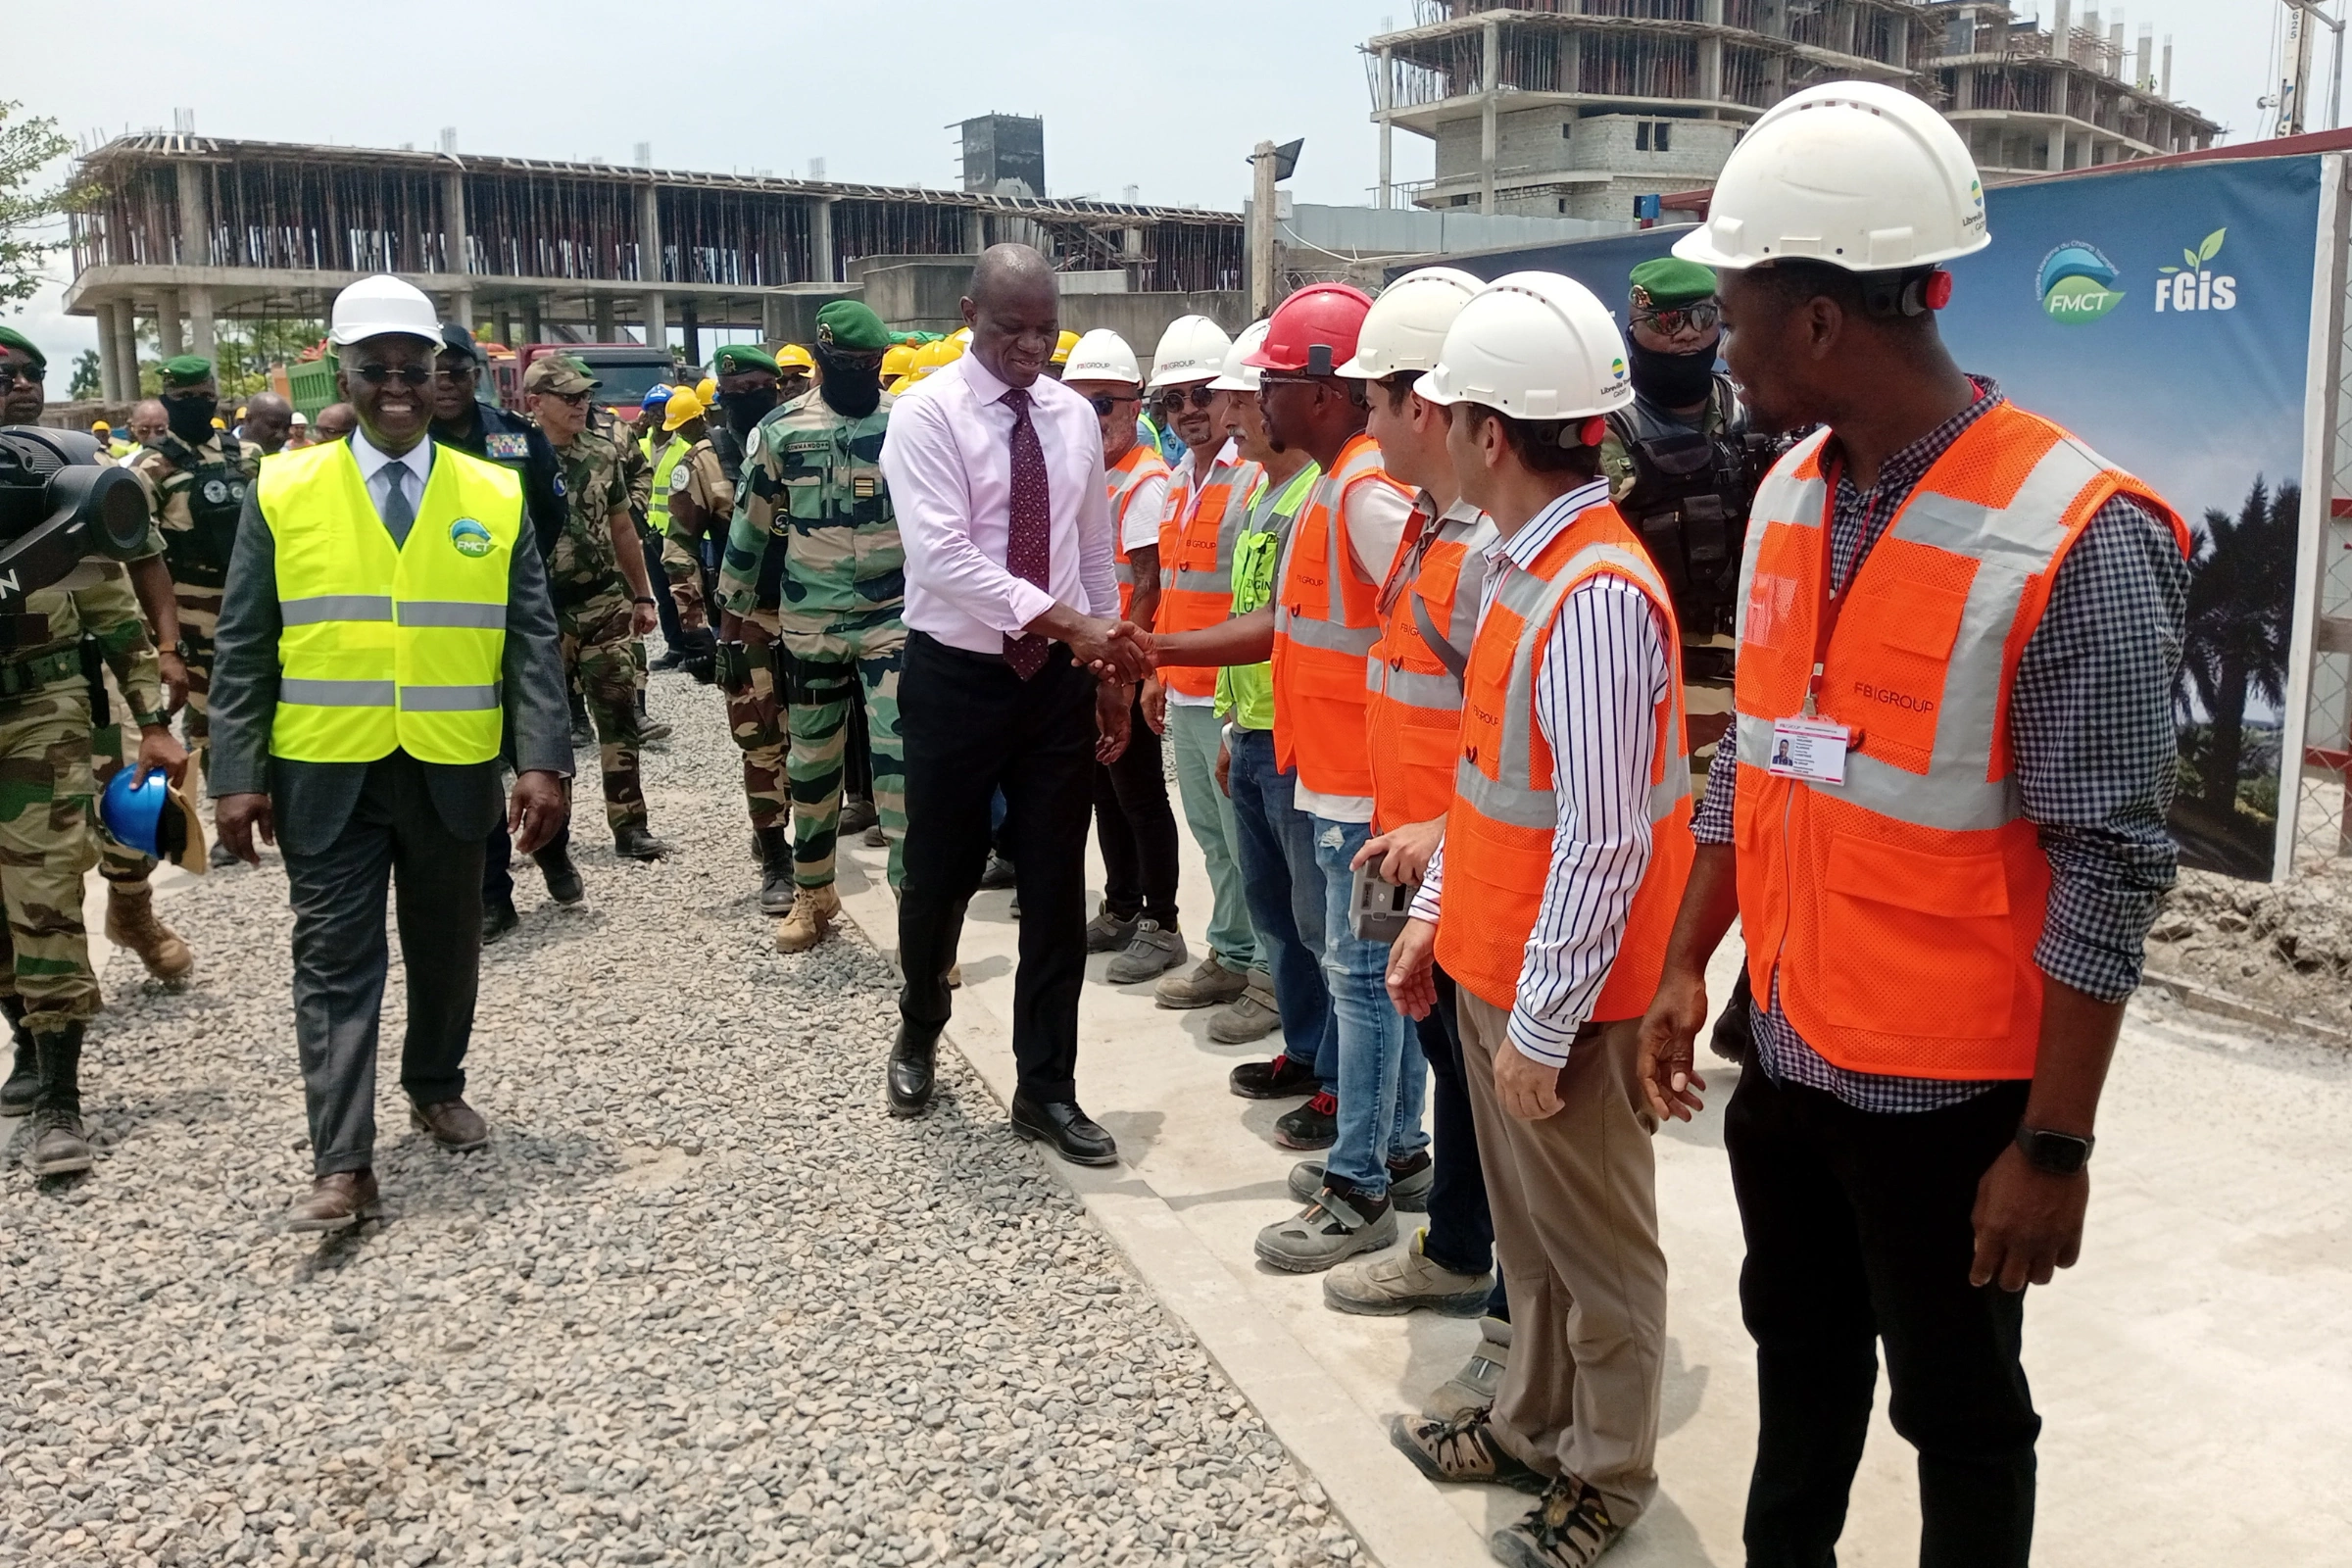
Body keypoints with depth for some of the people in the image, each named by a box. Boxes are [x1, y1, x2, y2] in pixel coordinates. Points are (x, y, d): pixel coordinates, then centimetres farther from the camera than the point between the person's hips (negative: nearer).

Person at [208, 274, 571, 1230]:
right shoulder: (282, 491, 1)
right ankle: (342, 1165, 2)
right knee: (334, 960, -1)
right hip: (323, 773, -1)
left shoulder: (496, 496, 2)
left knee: (445, 946, 15)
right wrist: (238, 774, -5)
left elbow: (530, 641, -1)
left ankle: (436, 1088, 37)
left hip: (452, 772, 1)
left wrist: (543, 760, -10)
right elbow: (244, 647, 1)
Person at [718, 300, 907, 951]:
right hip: (809, 622, 2)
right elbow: (752, 526, 7)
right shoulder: (780, 430, -1)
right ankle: (813, 893, 29)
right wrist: (737, 607, 10)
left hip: (894, 616, -1)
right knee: (812, 758, 13)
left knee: (901, 756, -8)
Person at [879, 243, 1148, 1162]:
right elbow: (943, 557, -24)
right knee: (939, 880, 11)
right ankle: (919, 1033, 41)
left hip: (1059, 679, 4)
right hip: (956, 680, -4)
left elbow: (1095, 552, 11)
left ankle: (1046, 1090, 21)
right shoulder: (928, 414, -11)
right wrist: (1070, 624, -31)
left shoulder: (1075, 417, 5)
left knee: (1057, 893, 7)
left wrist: (1111, 673, 8)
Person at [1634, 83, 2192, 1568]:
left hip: (1949, 1093, -6)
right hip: (1786, 1053, 6)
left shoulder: (2074, 539, -20)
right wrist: (1686, 969, 10)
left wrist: (2056, 1145, -16)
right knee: (1799, 1360, 24)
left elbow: (2108, 871, -18)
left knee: (1960, 1414, 14)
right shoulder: (1788, 498, 2)